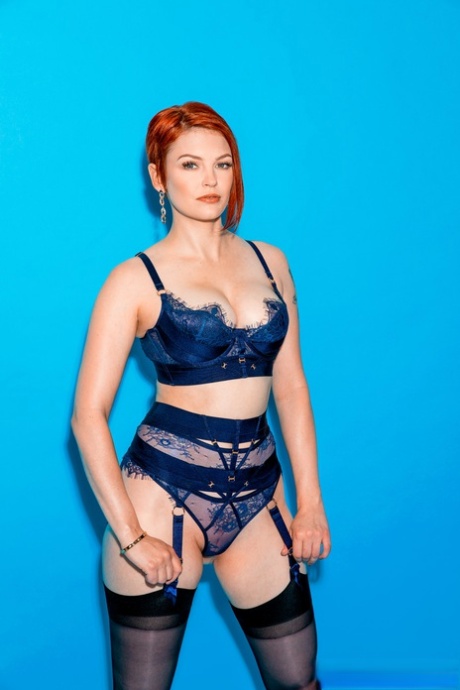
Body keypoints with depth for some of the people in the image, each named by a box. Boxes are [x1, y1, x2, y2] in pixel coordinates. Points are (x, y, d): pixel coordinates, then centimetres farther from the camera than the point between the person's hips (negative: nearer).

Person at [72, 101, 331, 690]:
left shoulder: (270, 263, 10)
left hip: (256, 491, 4)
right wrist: (130, 536, -12)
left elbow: (291, 385, 11)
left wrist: (310, 501, 6)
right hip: (165, 491, -4)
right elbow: (89, 415, -7)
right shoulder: (136, 280, -3)